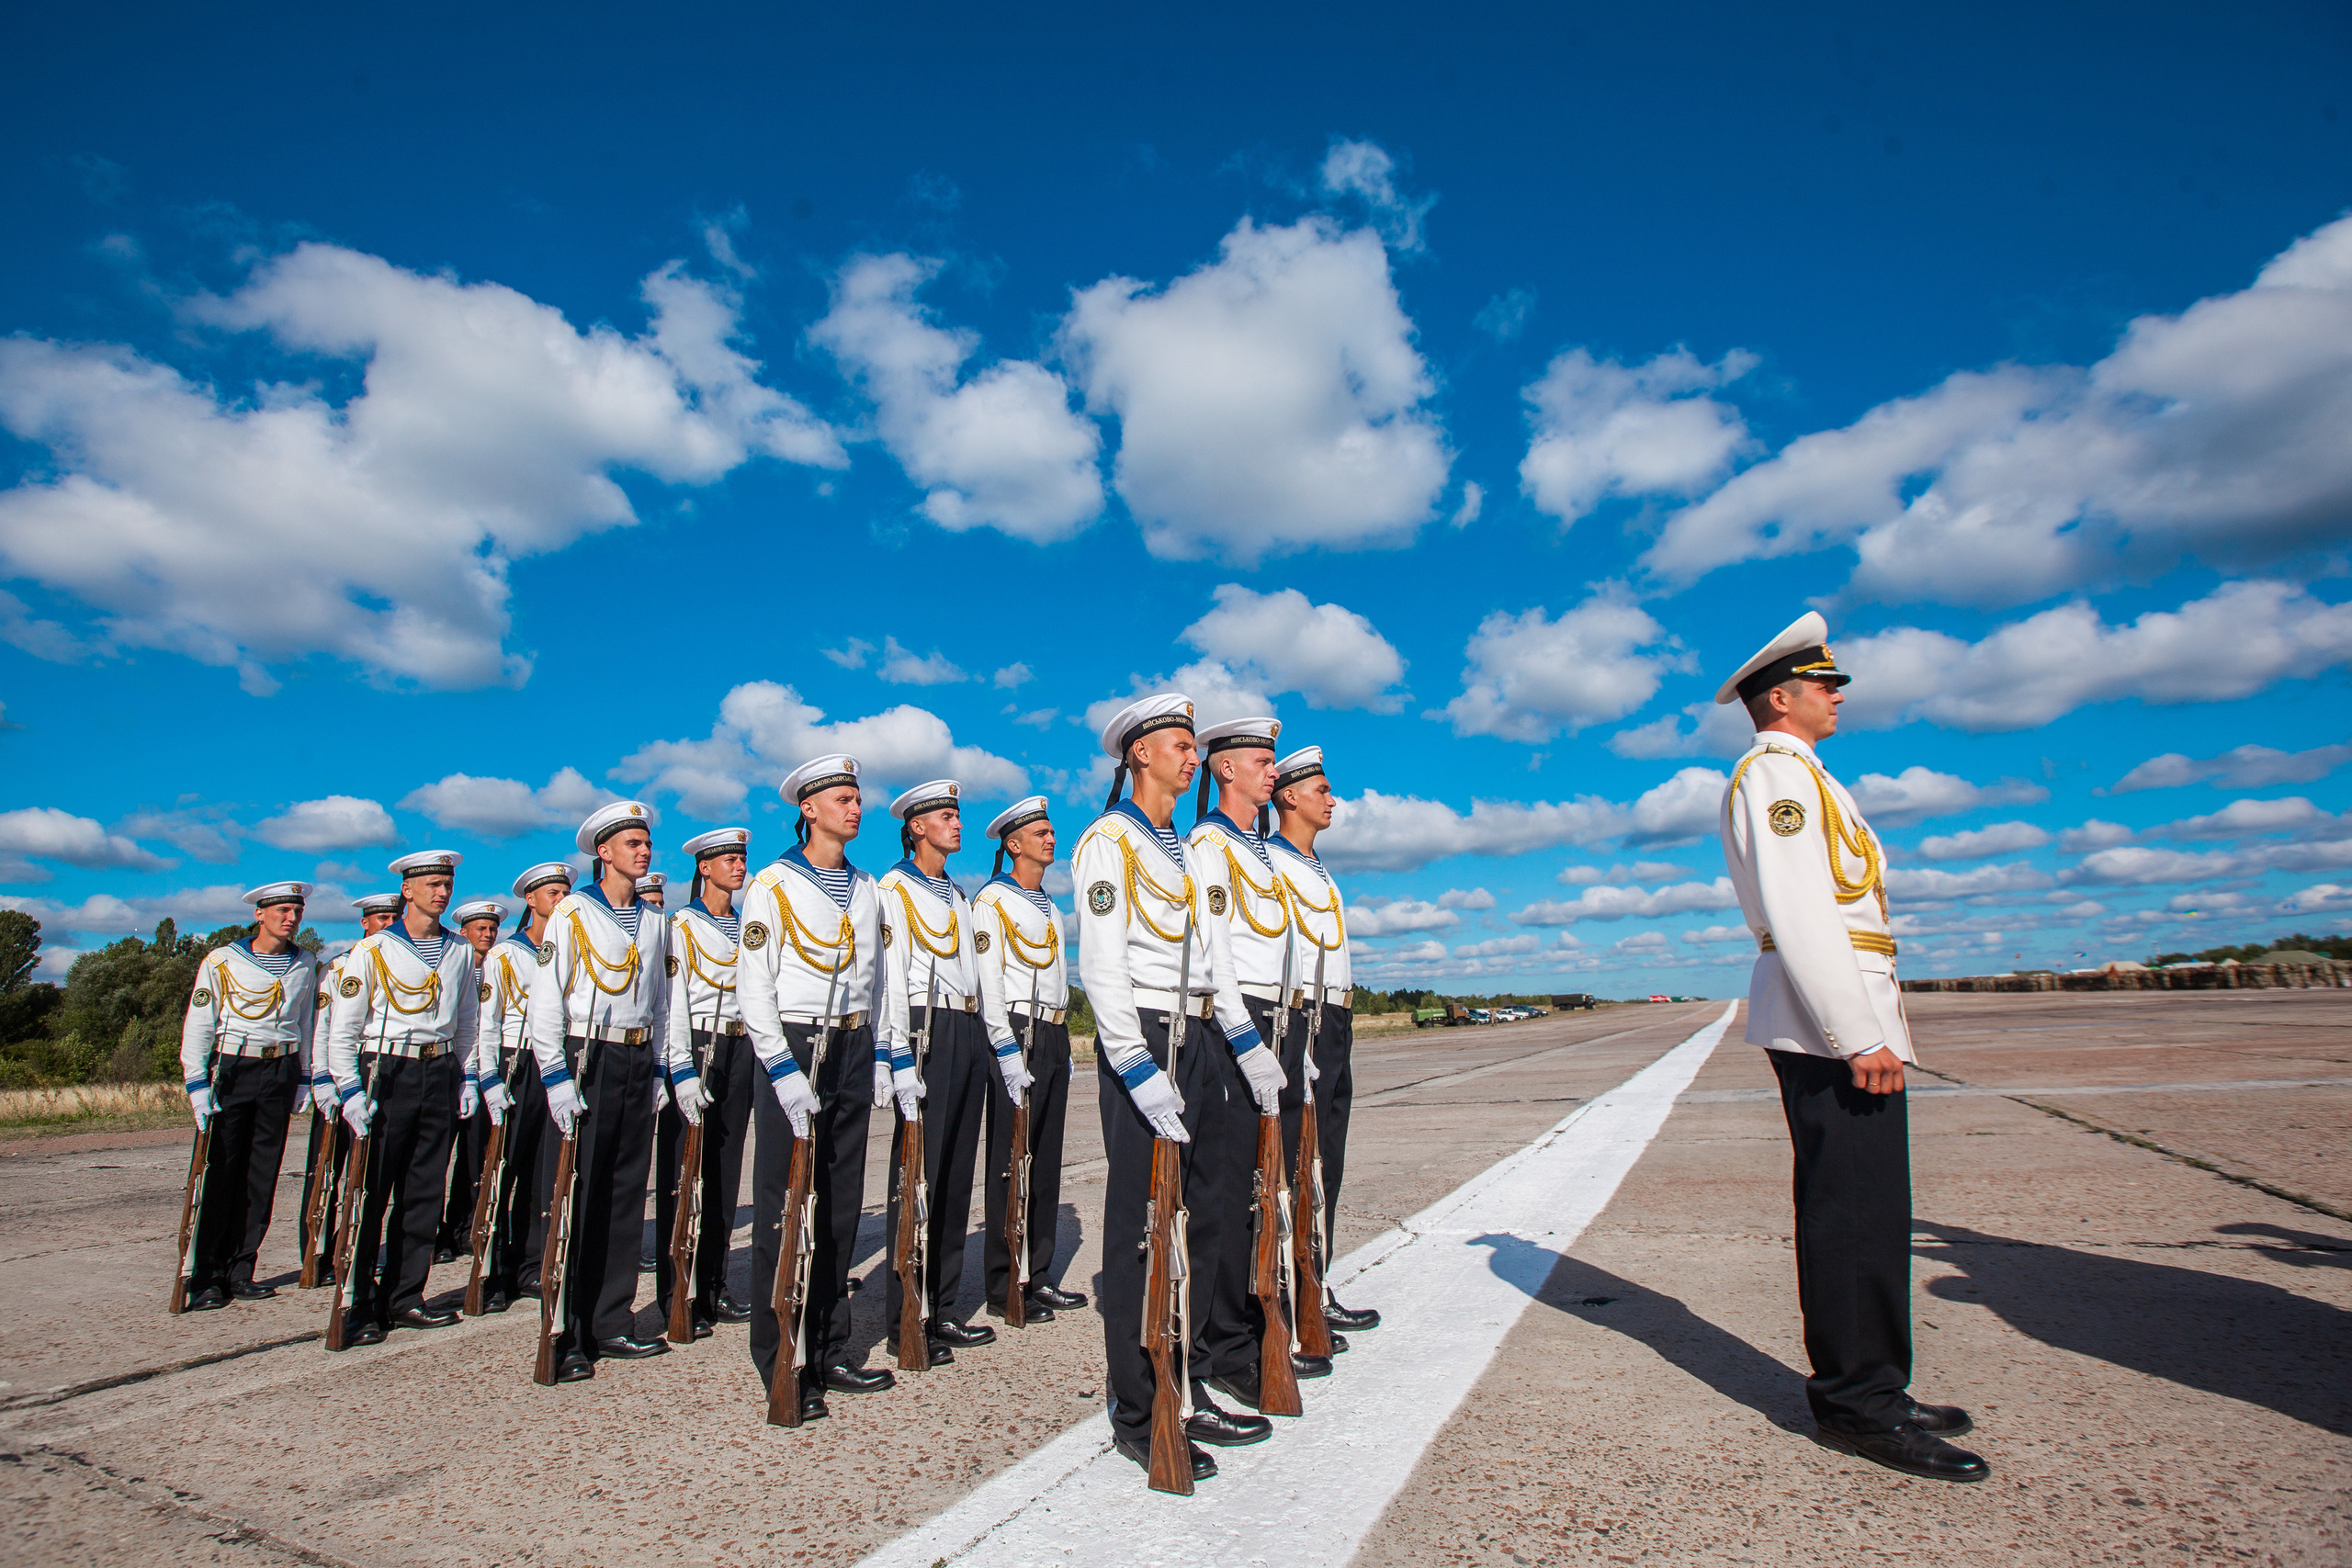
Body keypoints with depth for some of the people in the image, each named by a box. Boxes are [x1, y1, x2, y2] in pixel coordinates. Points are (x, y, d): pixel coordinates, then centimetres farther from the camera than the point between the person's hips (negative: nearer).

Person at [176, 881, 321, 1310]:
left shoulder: (304, 965, 9)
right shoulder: (222, 961, -3)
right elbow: (197, 1025, -3)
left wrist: (304, 1078, 14)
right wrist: (197, 1083, -10)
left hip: (280, 1073, 3)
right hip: (231, 1069, -3)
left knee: (261, 1176, 5)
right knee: (218, 1174, -3)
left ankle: (239, 1270, 13)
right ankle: (205, 1277, 5)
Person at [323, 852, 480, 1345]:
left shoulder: (460, 951, 10)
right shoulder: (372, 949, -3)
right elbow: (342, 1027, -3)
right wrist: (349, 1089, -10)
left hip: (440, 1075, 4)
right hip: (387, 1075, -4)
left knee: (423, 1194, 8)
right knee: (369, 1195, -1)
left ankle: (403, 1298, 17)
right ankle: (356, 1308, 9)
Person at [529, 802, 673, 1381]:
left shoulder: (656, 921, 14)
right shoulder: (572, 912, -3)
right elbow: (545, 1000, -7)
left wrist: (657, 1068, 14)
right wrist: (555, 1076, -13)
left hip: (637, 1065, 5)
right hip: (586, 1061, -5)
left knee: (626, 1195, 8)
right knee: (575, 1197, -3)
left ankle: (611, 1323, 17)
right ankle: (565, 1338, 6)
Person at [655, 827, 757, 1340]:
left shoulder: (748, 928, 15)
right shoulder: (681, 926, -2)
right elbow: (673, 1002, -9)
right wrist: (683, 1072, -17)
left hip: (740, 1051, 5)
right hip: (694, 1049, -5)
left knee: (725, 1173, 8)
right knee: (683, 1176, -2)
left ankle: (713, 1288, 17)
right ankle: (676, 1297, 6)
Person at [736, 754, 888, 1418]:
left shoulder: (867, 889, 13)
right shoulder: (773, 884, -4)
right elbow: (752, 988, -9)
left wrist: (880, 1057, 12)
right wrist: (784, 1071, -16)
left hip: (854, 1050, 6)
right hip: (792, 1047, -5)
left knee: (840, 1207, 10)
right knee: (784, 1211, 0)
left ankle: (830, 1352, 21)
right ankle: (783, 1367, 11)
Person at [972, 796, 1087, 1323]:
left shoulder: (1049, 906, 20)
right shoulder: (992, 899, -5)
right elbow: (988, 979, -13)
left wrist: (1063, 1044, 18)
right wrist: (1006, 1049, -19)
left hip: (1054, 1037, 8)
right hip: (1018, 1034, -8)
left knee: (1046, 1161, 10)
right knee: (1010, 1163, -3)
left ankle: (1038, 1276, 19)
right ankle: (1004, 1286, 6)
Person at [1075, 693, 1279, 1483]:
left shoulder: (1180, 850, 18)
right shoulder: (1108, 842, -8)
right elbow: (1101, 968, -16)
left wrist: (1255, 1056, 13)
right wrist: (1142, 1075, -22)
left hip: (1201, 1041, 9)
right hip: (1143, 1041, -9)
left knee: (1209, 1222, 14)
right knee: (1141, 1233, 1)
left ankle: (1185, 1391, 30)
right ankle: (1137, 1418, 16)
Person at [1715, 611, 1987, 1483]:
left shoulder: (1800, 778, 23)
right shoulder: (1774, 774, -11)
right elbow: (1798, 919, -20)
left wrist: (1870, 1026, 20)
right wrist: (1860, 1036, -22)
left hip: (1848, 1018, 11)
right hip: (1829, 1023, -11)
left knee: (1871, 1213, 15)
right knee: (1851, 1214, -5)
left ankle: (1871, 1388, 25)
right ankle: (1855, 1402, 6)